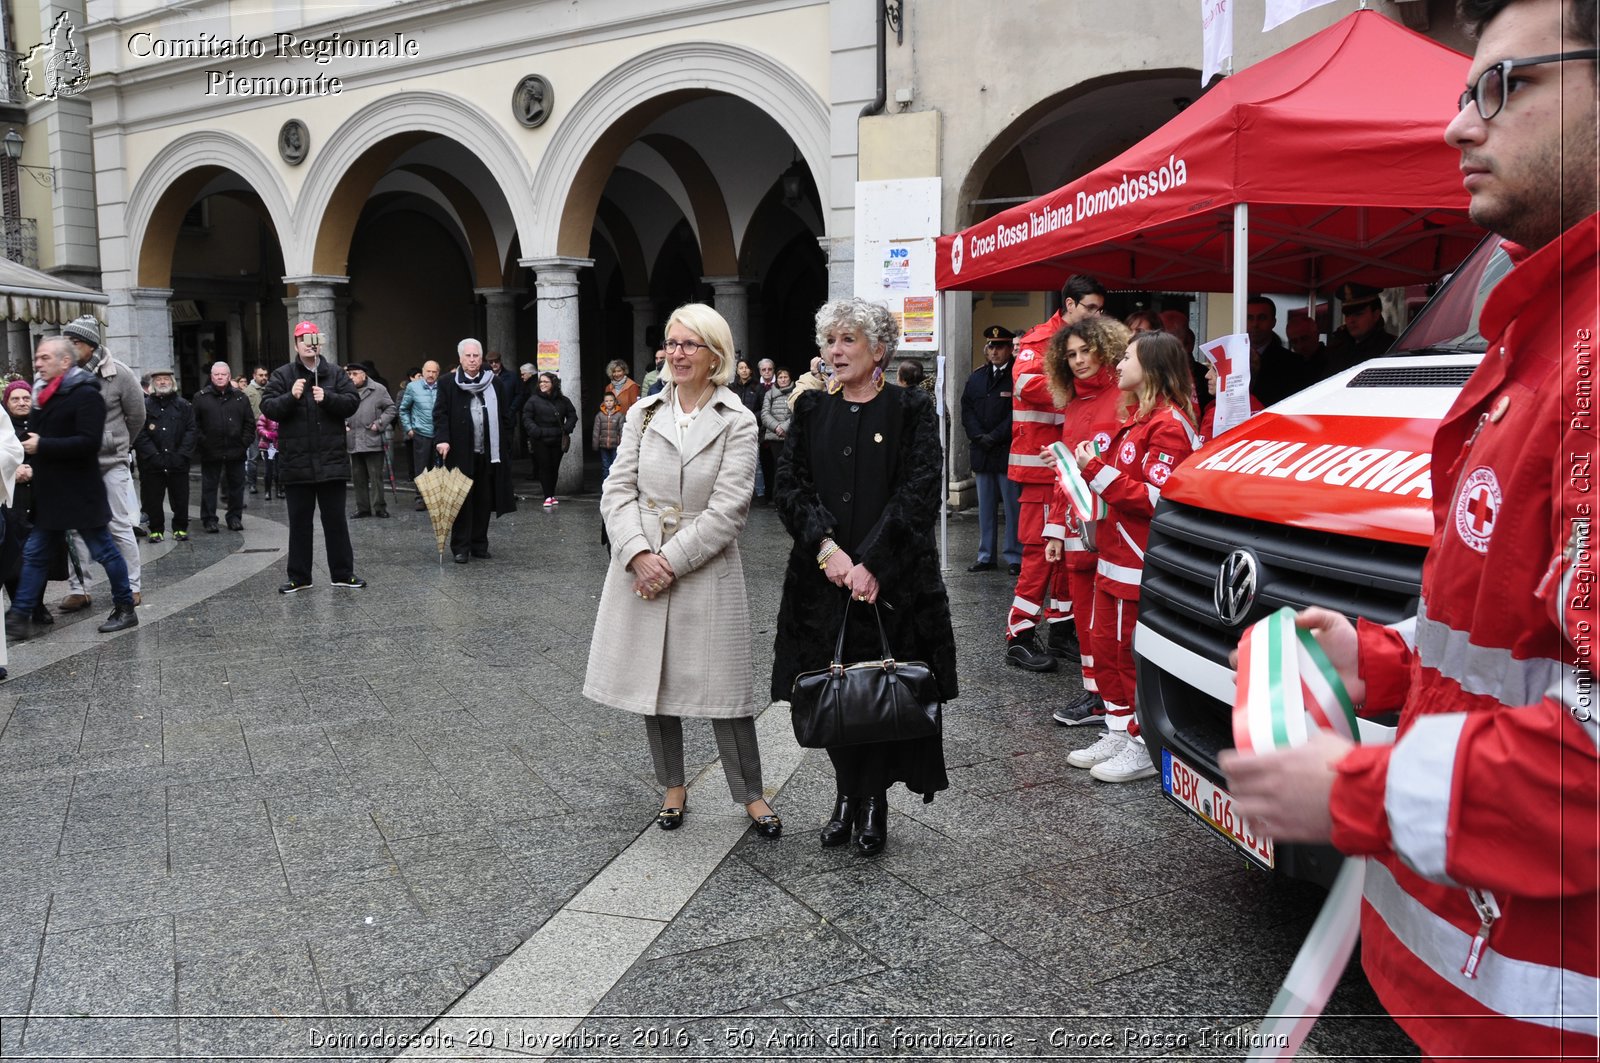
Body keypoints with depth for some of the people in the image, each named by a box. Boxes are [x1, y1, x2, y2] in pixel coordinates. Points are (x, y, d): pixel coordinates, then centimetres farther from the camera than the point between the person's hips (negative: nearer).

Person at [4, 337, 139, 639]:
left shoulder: (86, 395, -14)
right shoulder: (46, 395, 14)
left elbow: (89, 442, -24)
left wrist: (42, 446, -22)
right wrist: (29, 459, 6)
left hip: (81, 493, -9)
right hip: (49, 494, 9)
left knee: (104, 551, 3)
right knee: (34, 554, 9)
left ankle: (125, 610, 14)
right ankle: (18, 617, 14)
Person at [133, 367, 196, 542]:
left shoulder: (184, 405, 8)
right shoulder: (144, 406, 3)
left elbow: (192, 431, 2)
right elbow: (140, 434, -3)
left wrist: (182, 454, -8)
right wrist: (153, 455, -12)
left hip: (178, 462, 1)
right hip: (152, 464, -1)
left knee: (180, 498, 6)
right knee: (153, 499, 5)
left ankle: (180, 528, 18)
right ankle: (156, 530, 16)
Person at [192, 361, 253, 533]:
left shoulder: (240, 397, 7)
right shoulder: (201, 397, 2)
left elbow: (249, 423, 7)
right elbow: (195, 424, 0)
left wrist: (244, 443, -2)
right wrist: (202, 442, -8)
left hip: (236, 452, 2)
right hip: (210, 453, -2)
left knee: (236, 485, 8)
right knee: (209, 486, 3)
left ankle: (234, 517, 18)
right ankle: (209, 519, 10)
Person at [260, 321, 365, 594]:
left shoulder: (335, 373, 6)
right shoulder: (281, 375, 3)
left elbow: (352, 401, -3)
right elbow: (267, 408, -4)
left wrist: (327, 397, -18)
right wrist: (291, 396, -20)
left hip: (331, 461, 0)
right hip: (296, 463, 0)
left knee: (336, 520, 8)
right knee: (299, 522, 8)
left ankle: (343, 573, 17)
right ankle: (299, 577, 17)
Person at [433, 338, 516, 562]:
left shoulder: (496, 383, 8)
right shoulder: (448, 384, 3)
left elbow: (505, 418, 10)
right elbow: (440, 414, -2)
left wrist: (505, 448, 5)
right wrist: (442, 439, -17)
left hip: (489, 454, 2)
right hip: (460, 453, -2)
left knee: (484, 502, 7)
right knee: (462, 501, 0)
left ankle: (479, 545, 17)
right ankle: (460, 548, 5)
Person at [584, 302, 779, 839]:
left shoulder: (736, 422, -5)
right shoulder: (643, 413, 6)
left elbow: (727, 510, -12)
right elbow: (618, 490, 1)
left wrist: (671, 562, -16)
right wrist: (639, 554, -15)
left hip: (705, 569, -4)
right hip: (640, 567, 4)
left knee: (722, 684, 1)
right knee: (651, 679, 12)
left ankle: (751, 794, 18)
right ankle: (673, 787, 30)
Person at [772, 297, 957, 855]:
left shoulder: (912, 408, -1)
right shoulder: (811, 408, 9)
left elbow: (920, 492, -10)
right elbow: (789, 484, 1)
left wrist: (871, 564, -17)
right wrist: (826, 546, -14)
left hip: (893, 579, -3)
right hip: (823, 577, 3)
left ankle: (874, 801, 18)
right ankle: (846, 796, 22)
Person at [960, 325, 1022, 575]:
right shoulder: (977, 377, 12)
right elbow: (967, 409, 10)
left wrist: (994, 437, -13)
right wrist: (979, 436, -4)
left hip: (1009, 452, -6)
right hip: (982, 452, 6)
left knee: (1013, 507, -1)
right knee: (985, 508, 11)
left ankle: (1015, 557, 5)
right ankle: (986, 557, 17)